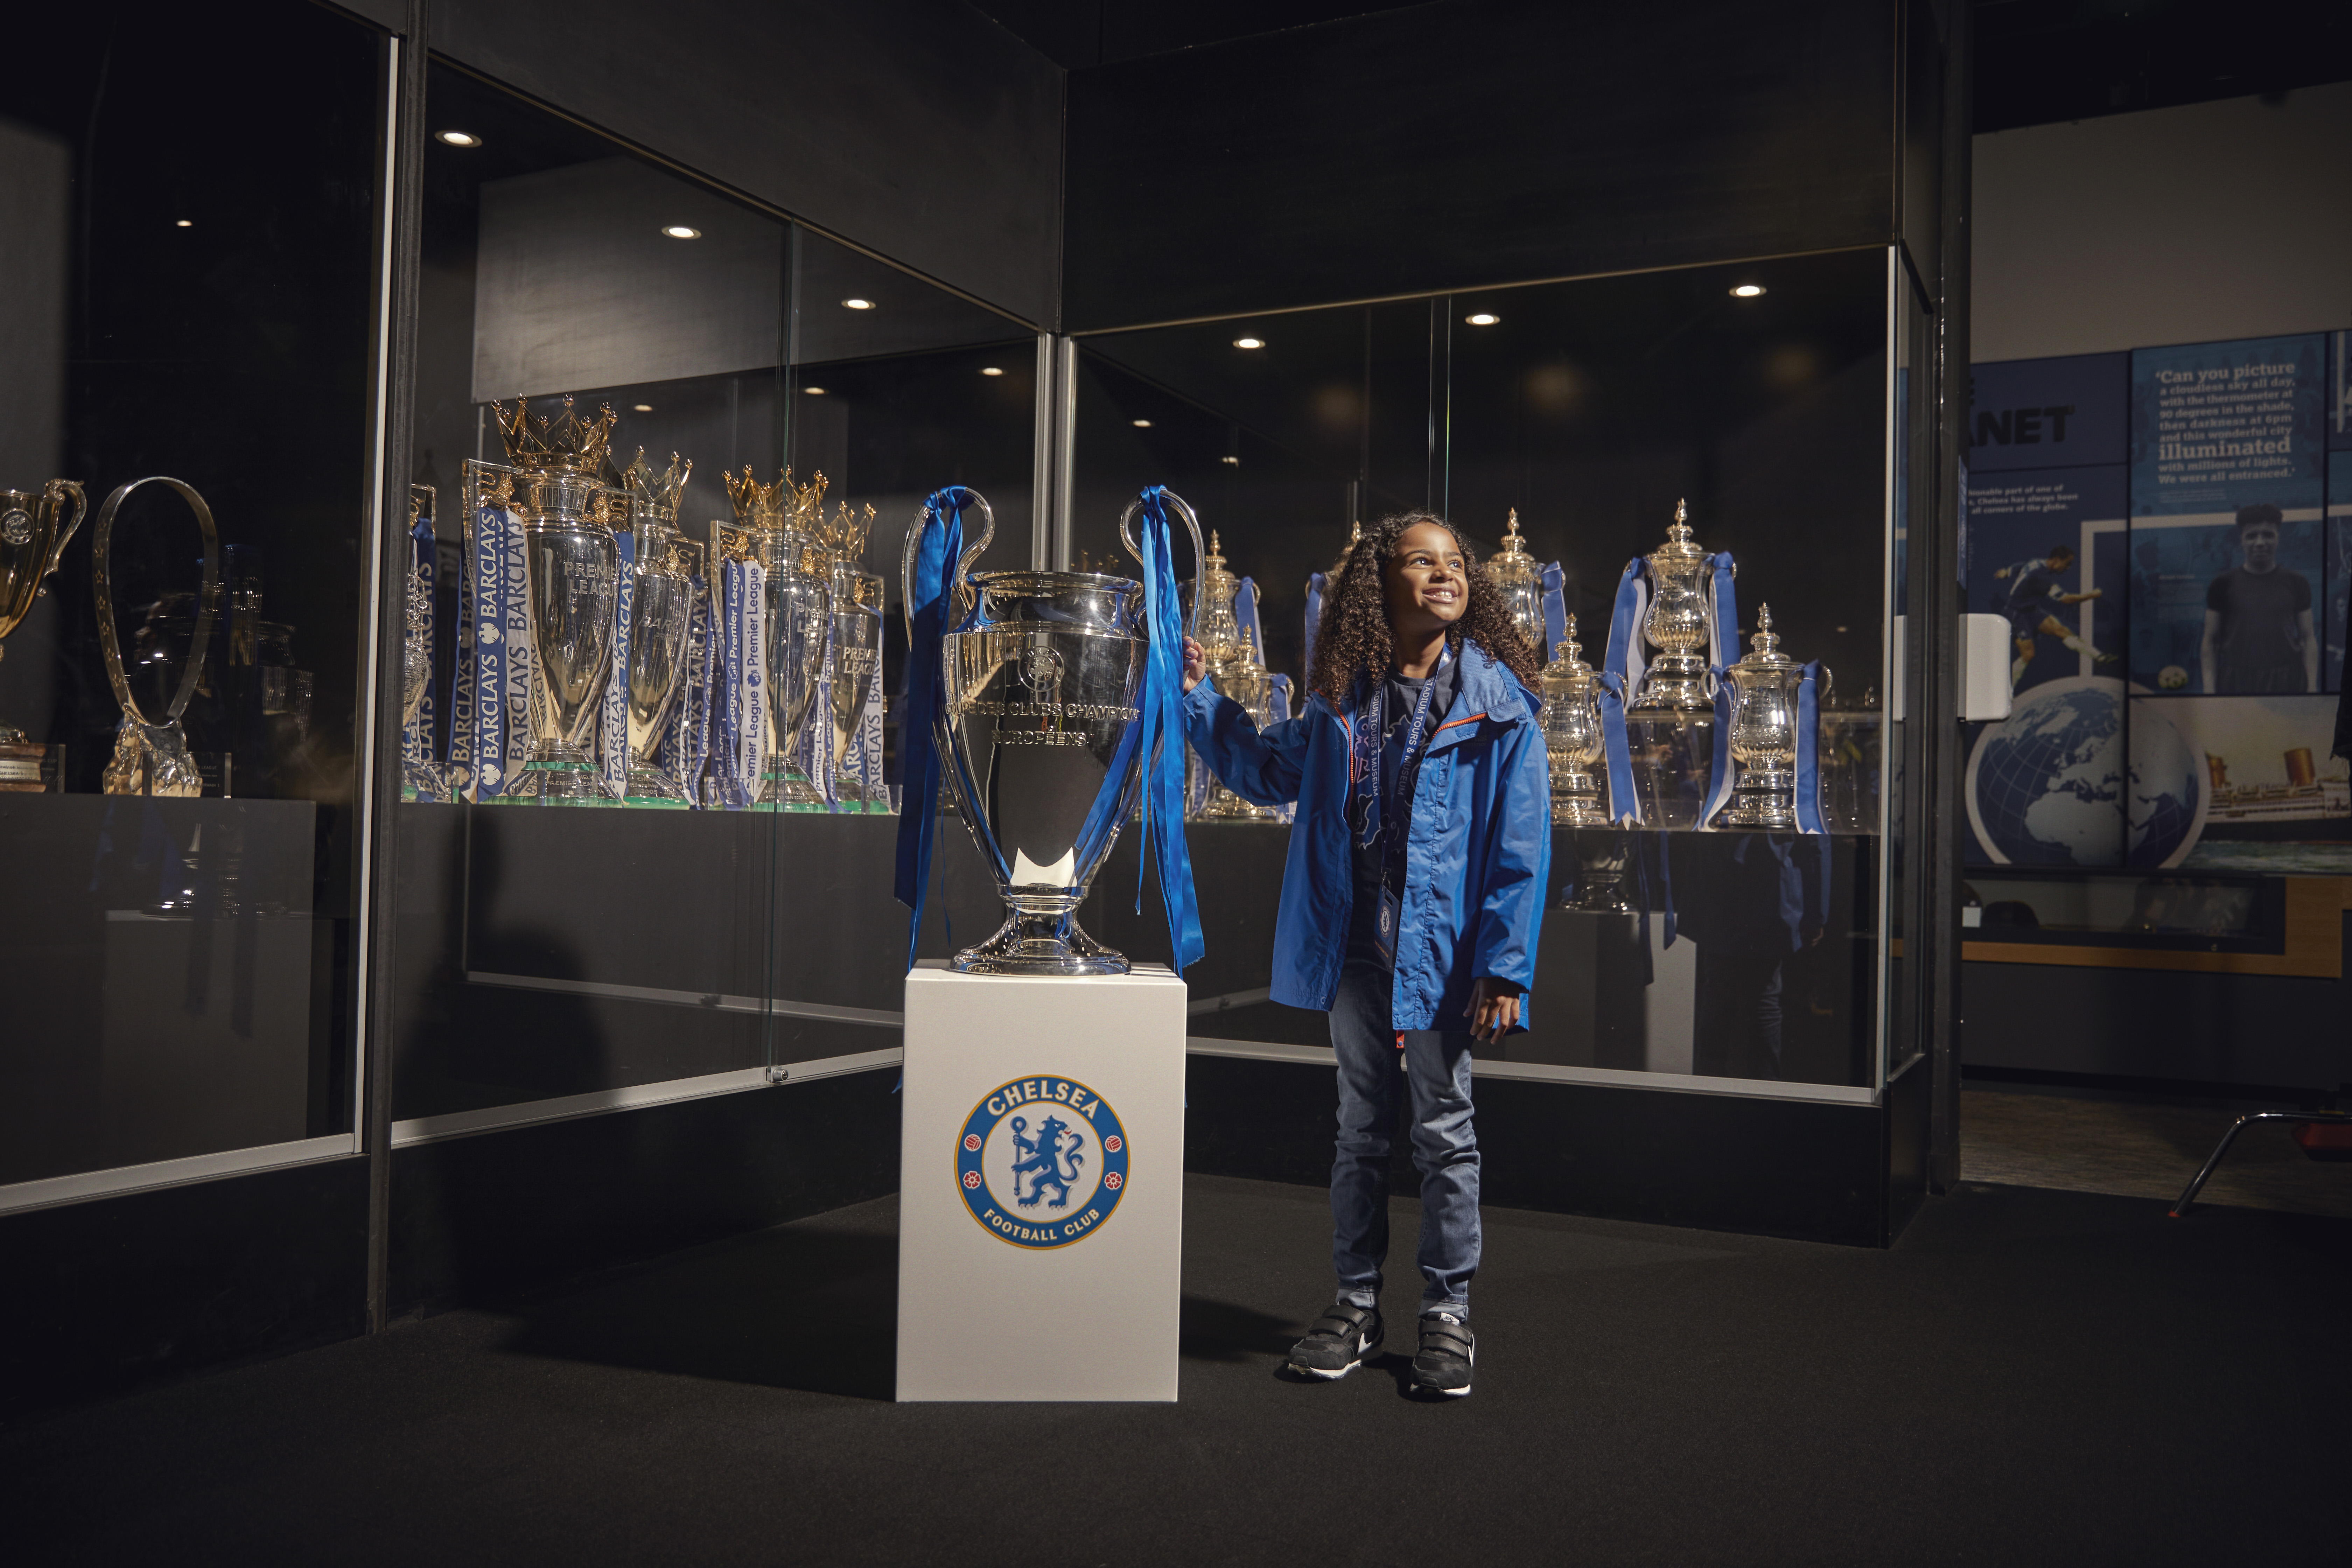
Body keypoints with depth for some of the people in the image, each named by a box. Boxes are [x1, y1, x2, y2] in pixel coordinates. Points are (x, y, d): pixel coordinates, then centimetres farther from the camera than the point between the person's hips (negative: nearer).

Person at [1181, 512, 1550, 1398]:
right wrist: (1196, 697, 12)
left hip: (1441, 950, -4)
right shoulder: (1343, 696, 4)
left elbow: (1521, 844, -9)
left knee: (1443, 1130, 8)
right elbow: (1271, 771, 20)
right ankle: (1357, 1305, 27)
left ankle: (1447, 1312, 22)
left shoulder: (1497, 701, -7)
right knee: (1359, 1127, 14)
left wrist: (1504, 967, -13)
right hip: (1354, 948, 4)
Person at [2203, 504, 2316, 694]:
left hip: (2287, 685, 1)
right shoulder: (2223, 585, 5)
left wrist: (2312, 687, 1)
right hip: (2237, 684, -1)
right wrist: (2209, 690, -4)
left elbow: (2308, 639, 9)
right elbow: (2210, 641, 5)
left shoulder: (2296, 583, 10)